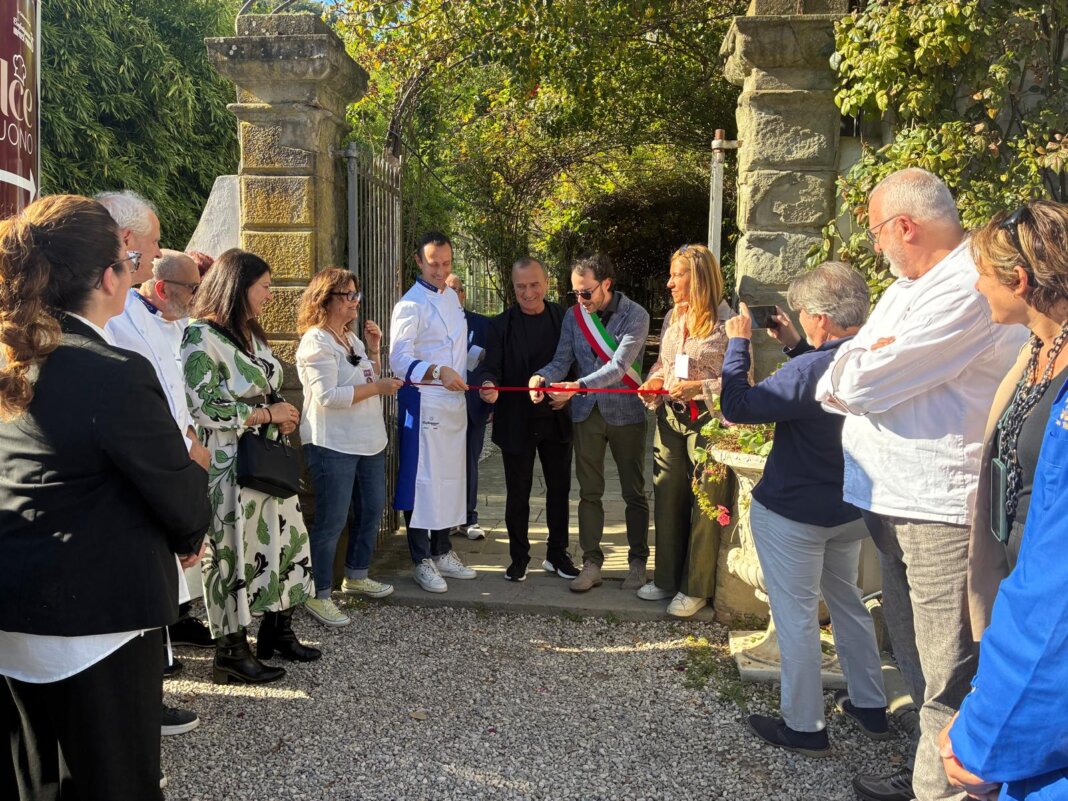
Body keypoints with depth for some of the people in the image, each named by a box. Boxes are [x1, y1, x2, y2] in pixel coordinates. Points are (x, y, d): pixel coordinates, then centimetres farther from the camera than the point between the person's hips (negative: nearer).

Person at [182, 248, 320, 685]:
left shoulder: (251, 333, 13)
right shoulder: (201, 337, -14)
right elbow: (204, 410, -19)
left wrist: (282, 413, 1)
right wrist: (267, 413, -14)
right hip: (230, 466, -8)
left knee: (286, 540, 11)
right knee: (233, 552, 1)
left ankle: (277, 631, 27)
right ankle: (231, 650, 16)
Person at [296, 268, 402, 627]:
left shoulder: (351, 338, 13)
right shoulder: (316, 342, -14)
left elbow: (370, 379, 20)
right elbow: (328, 395, -24)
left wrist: (374, 349, 5)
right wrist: (378, 388, -19)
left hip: (369, 442, 9)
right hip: (333, 447, -9)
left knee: (371, 510, 17)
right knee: (332, 520, -3)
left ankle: (356, 576, 35)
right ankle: (318, 595, 11)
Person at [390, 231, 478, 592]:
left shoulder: (451, 297, 13)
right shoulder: (411, 305, -12)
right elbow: (400, 361, -22)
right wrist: (438, 372, -36)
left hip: (455, 401, 8)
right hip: (424, 404, -8)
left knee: (451, 478, 13)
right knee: (424, 480, -3)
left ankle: (443, 551, 26)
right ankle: (422, 560, 10)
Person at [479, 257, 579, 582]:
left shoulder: (564, 318, 1)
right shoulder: (501, 325, -2)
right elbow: (492, 367, -8)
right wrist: (490, 385, -30)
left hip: (557, 418, 2)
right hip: (516, 422, -1)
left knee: (559, 488, 12)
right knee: (517, 493, 8)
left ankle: (557, 554, 29)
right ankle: (519, 557, 23)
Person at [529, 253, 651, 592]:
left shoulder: (635, 316, -11)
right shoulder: (574, 316, 2)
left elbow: (619, 366, -22)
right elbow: (562, 361, -1)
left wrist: (578, 386, -34)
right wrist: (541, 377, -23)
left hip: (625, 412, -3)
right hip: (587, 412, 4)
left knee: (634, 492, 7)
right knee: (589, 492, 7)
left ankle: (638, 561, 21)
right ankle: (591, 563, 16)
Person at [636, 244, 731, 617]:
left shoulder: (727, 321, -11)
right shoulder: (672, 318, 12)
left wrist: (699, 387, -22)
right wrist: (653, 381, 2)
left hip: (707, 421, -7)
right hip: (670, 417, 7)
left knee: (704, 506, 2)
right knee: (667, 499, 13)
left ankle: (696, 588, 16)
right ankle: (666, 579, 28)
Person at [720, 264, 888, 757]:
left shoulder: (809, 371, -29)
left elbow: (736, 407, -23)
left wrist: (739, 343, -13)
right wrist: (794, 346, 10)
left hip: (793, 513, -8)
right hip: (852, 509, 8)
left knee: (796, 615, 5)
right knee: (847, 600, 24)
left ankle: (803, 728, 18)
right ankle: (871, 707, 37)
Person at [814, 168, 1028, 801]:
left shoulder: (969, 288, -17)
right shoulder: (907, 288, 16)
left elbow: (865, 381, -23)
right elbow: (837, 387, 12)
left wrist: (853, 370, -1)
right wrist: (873, 361, -8)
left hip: (946, 511, -10)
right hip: (895, 502, 10)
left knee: (949, 677, 0)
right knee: (917, 658, 21)